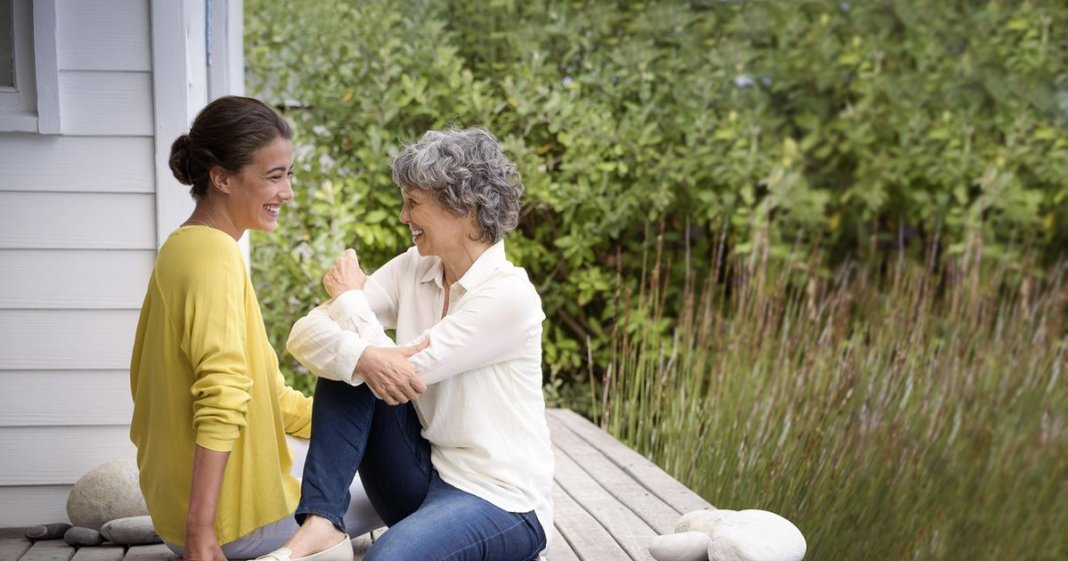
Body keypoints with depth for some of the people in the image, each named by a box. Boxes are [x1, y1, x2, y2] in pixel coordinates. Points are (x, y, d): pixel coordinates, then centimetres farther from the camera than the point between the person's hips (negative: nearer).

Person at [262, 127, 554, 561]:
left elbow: (405, 375, -21)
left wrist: (350, 295, -6)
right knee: (347, 355, -13)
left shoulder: (509, 295, -17)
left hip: (500, 501, -7)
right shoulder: (411, 270, 2)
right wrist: (365, 357, -30)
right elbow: (305, 333, -8)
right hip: (426, 478, 7)